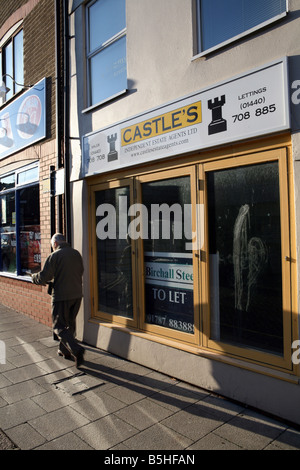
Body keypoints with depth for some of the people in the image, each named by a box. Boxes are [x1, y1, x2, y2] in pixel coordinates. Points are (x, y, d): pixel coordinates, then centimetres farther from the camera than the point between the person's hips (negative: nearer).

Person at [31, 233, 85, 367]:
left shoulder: (54, 256, -12)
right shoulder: (76, 254, 7)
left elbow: (43, 277, -13)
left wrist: (33, 277, 11)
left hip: (61, 297, -6)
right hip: (77, 295, 7)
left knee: (59, 326, 2)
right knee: (70, 323, 19)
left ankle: (76, 350, -13)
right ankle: (64, 350, 32)